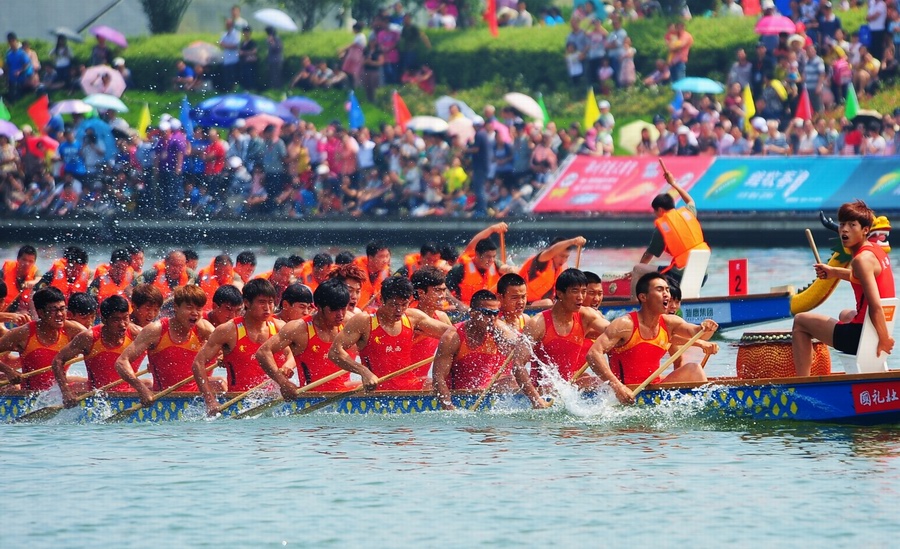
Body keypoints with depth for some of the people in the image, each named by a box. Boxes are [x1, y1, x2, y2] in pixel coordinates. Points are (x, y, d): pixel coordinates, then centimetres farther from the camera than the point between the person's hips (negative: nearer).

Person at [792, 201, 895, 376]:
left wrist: (884, 340, -22)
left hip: (861, 335, -10)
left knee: (800, 322, 5)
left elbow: (876, 305, -30)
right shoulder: (876, 250, 5)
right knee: (845, 315, 44)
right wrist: (834, 272, 17)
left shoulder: (862, 259, -23)